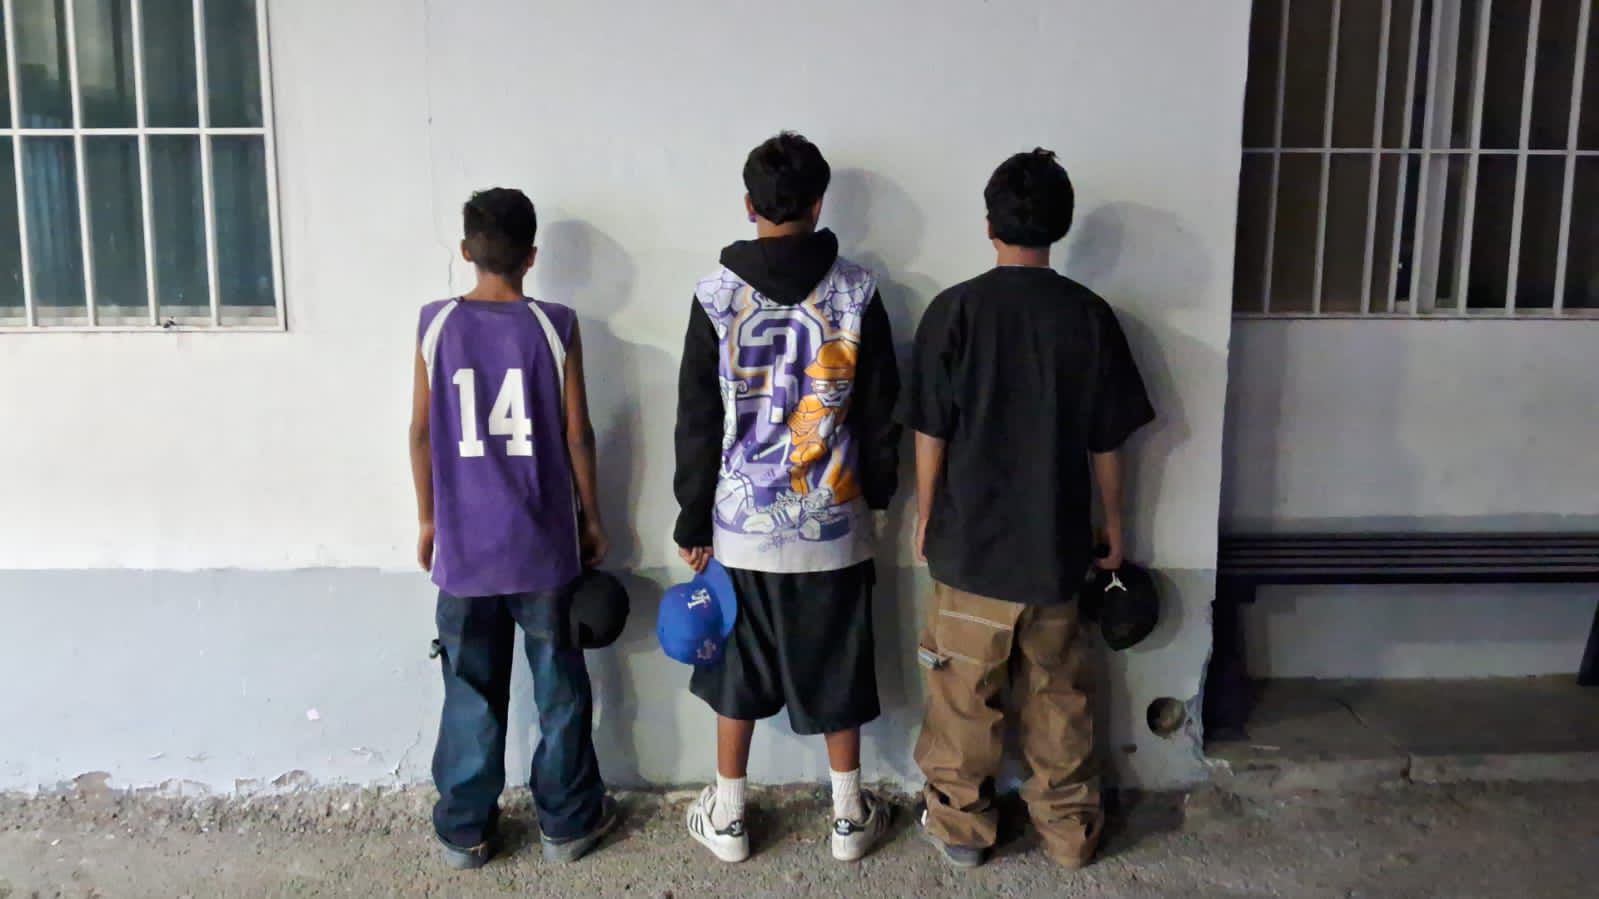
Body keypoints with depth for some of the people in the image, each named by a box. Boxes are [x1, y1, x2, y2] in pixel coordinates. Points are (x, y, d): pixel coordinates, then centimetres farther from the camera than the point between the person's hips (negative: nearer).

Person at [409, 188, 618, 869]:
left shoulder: (436, 324, -3)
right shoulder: (555, 327, -7)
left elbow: (421, 431, 1)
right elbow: (577, 433, -5)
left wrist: (428, 520, 12)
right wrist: (592, 516, 8)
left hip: (463, 544, 2)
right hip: (543, 543, -1)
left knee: (470, 693, 13)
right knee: (560, 689, 12)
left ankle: (464, 830, 23)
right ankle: (568, 821, 23)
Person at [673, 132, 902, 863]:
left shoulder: (716, 295, -9)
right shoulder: (856, 291, -6)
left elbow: (697, 422, -6)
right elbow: (880, 410, 0)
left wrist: (692, 521, 3)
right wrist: (878, 490, 15)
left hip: (742, 522, -1)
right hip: (832, 520, 1)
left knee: (736, 669, 14)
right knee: (835, 669, 14)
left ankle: (727, 817, 26)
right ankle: (849, 815, 26)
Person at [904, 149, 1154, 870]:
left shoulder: (956, 309, -10)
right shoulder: (1089, 314, -4)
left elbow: (931, 433, -8)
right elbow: (1106, 442, 1)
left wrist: (924, 518, 5)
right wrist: (1113, 526, 14)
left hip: (972, 540, -2)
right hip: (1056, 542, 2)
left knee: (966, 690, 12)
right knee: (1058, 692, 16)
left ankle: (960, 823, 25)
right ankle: (1069, 826, 28)